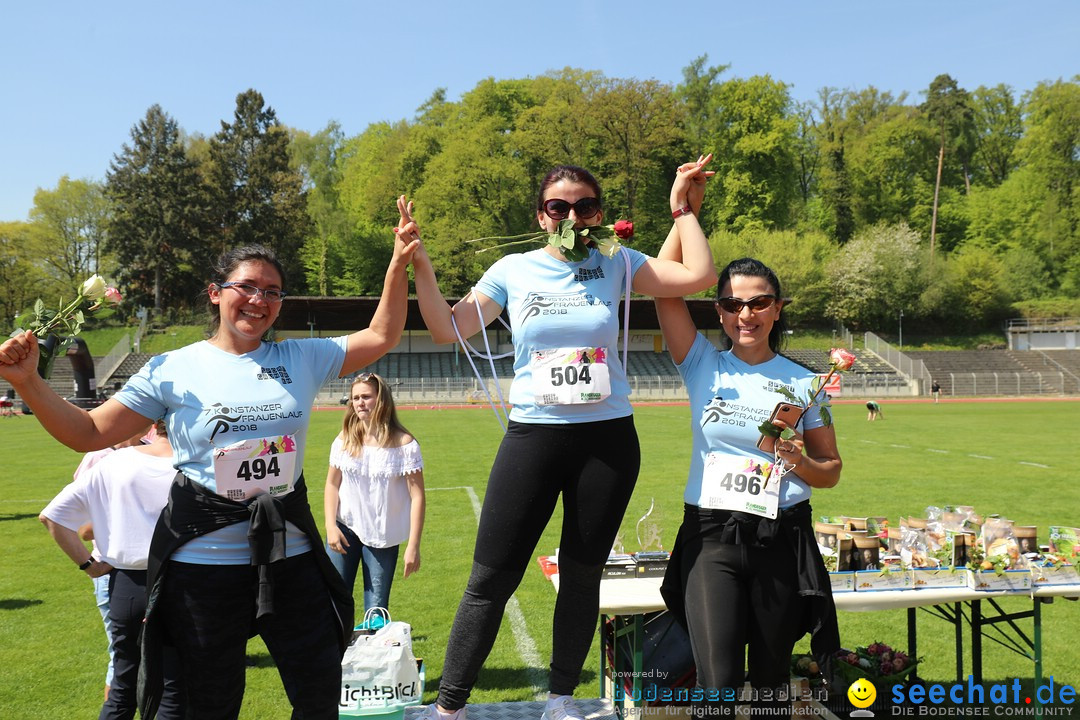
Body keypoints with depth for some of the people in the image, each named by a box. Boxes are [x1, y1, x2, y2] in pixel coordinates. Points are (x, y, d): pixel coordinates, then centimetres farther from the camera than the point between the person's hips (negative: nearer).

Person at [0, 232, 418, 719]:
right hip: (203, 565, -2)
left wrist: (398, 267, -3)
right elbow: (88, 434, -2)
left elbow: (381, 338, 5)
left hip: (289, 556, 2)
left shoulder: (302, 359, 4)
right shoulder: (172, 370, -3)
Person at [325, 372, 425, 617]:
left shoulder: (404, 444, -10)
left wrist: (413, 546, -13)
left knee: (376, 611, 0)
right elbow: (332, 484, 8)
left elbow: (417, 496, -10)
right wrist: (330, 526, -3)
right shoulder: (345, 440, 0)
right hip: (345, 529, 3)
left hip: (383, 536, -2)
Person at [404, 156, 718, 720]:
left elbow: (699, 276, -6)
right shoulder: (514, 270, 3)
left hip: (607, 438, 1)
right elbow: (447, 329, 1)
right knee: (492, 577, -1)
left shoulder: (617, 264, 4)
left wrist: (681, 207, 0)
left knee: (583, 574, 11)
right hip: (532, 435, -1)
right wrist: (420, 265, -8)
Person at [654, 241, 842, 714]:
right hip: (710, 535, -1)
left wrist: (799, 462, -10)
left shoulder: (804, 383, 4)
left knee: (770, 683, 13)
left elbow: (831, 470, 11)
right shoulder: (703, 366, 2)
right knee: (718, 687, -11)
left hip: (782, 538, 1)